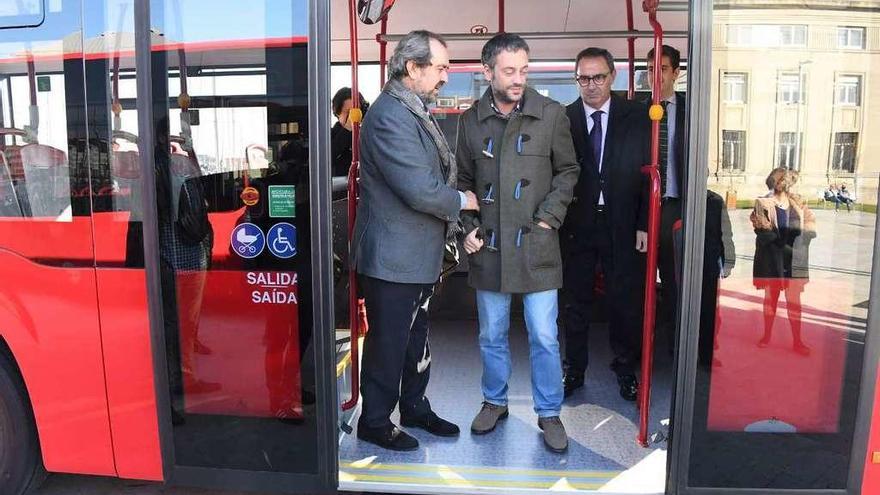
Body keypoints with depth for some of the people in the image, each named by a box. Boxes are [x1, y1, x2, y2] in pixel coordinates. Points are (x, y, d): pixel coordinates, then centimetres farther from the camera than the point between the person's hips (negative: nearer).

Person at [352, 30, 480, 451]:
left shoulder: (414, 111, 12)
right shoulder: (390, 115, -21)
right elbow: (420, 190, -27)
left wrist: (452, 218, 9)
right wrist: (461, 201, -10)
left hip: (419, 255, 10)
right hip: (394, 257, -10)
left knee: (416, 337, 21)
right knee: (388, 342, 5)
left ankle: (414, 407, 38)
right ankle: (374, 423, 23)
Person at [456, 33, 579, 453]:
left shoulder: (551, 114, -3)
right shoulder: (471, 121, 2)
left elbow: (567, 172, 6)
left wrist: (549, 217, -5)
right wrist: (469, 226, 0)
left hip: (536, 245, -2)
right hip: (488, 247, 2)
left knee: (544, 337, 4)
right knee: (491, 335, 15)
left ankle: (549, 414, 23)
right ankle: (494, 402, 35)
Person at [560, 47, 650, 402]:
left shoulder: (637, 116, 1)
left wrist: (645, 224, -4)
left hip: (623, 225, 0)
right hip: (576, 224, 0)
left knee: (626, 302, 9)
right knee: (574, 303, 11)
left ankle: (625, 369, 30)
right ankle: (574, 370, 28)